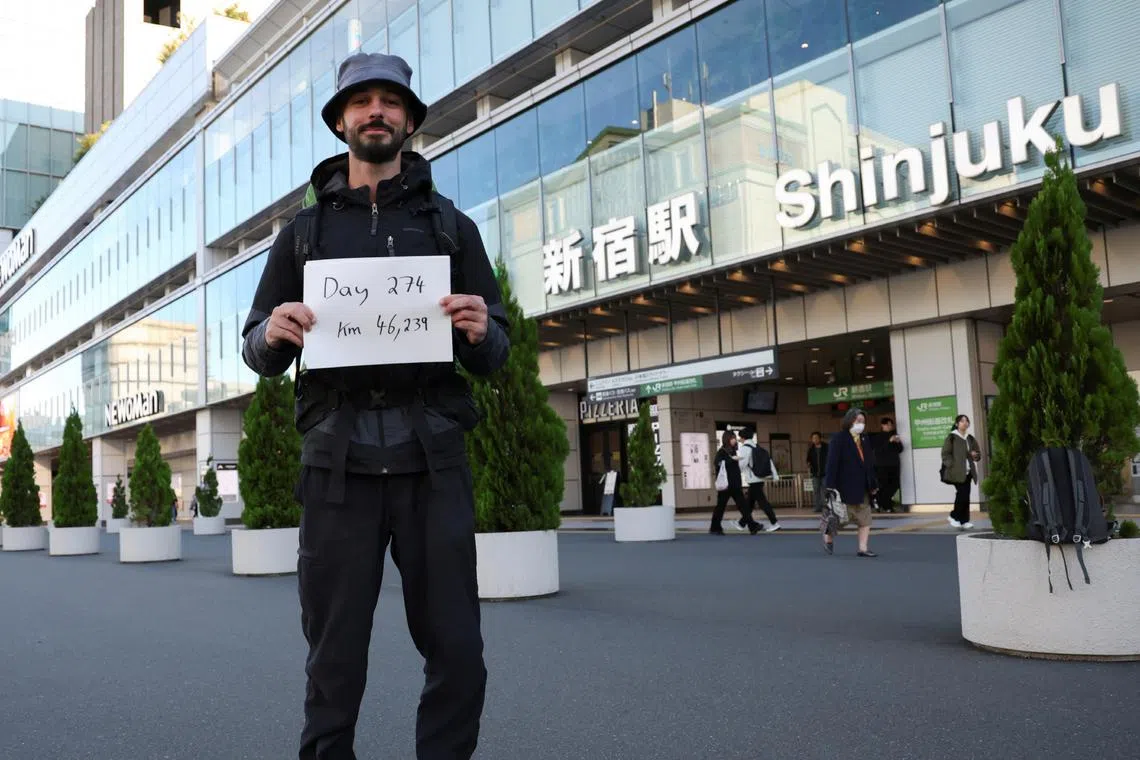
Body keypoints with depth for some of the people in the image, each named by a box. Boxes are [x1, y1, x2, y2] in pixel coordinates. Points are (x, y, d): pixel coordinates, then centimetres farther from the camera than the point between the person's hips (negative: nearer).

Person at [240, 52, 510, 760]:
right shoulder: (304, 230, 16)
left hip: (432, 458, 0)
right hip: (339, 460, 1)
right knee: (335, 656, 4)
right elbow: (258, 354, 14)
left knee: (457, 653, 0)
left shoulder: (451, 225, 14)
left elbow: (496, 356, 10)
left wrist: (480, 331, -13)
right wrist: (272, 332, -9)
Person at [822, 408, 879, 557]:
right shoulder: (839, 438, -9)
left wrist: (873, 484, 10)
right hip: (846, 486, -7)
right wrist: (830, 485, -20)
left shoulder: (865, 439, 11)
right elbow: (832, 462, -15)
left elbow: (870, 463, 13)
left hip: (863, 487, 7)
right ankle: (828, 536, 25)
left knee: (865, 519, 3)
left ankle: (863, 548, 6)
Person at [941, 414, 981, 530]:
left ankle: (964, 521, 10)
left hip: (968, 472, 6)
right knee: (963, 495, -13)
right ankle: (954, 516, 5)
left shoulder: (970, 439, 15)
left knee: (965, 496, 4)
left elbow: (978, 453, 22)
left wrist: (975, 455, -1)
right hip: (956, 472, -6)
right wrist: (952, 465, -17)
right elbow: (945, 454, -6)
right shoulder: (951, 438, -3)